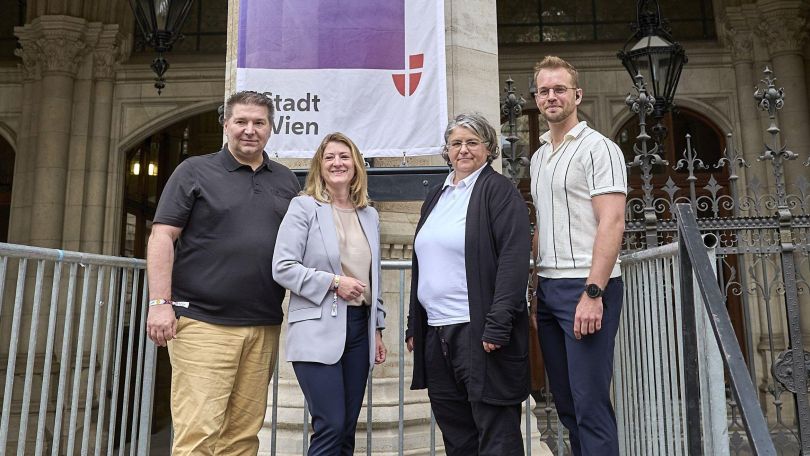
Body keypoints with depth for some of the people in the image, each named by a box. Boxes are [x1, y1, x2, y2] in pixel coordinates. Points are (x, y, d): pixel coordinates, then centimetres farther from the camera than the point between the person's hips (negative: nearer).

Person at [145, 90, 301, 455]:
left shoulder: (286, 182, 15)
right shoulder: (195, 171, 4)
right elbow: (162, 238, -1)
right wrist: (160, 302, -11)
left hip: (264, 327, 4)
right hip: (203, 322, -3)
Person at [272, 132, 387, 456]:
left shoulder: (370, 215, 13)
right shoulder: (304, 207, -2)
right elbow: (282, 267, -10)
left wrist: (378, 329, 16)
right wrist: (334, 282, -15)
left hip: (360, 326, 5)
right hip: (318, 330, -5)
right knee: (330, 427, -9)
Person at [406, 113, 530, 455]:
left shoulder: (499, 191, -4)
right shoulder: (436, 198, 17)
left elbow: (513, 260, -15)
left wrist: (497, 326, -21)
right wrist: (414, 327, 17)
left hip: (479, 331, -7)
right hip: (435, 331, 7)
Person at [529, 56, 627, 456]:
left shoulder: (598, 148, -5)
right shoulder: (539, 156, 17)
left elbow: (612, 223, -14)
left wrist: (593, 292, -21)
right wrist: (537, 288, 14)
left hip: (585, 287, -7)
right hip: (549, 288, 8)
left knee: (590, 403, -4)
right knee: (565, 401, 13)